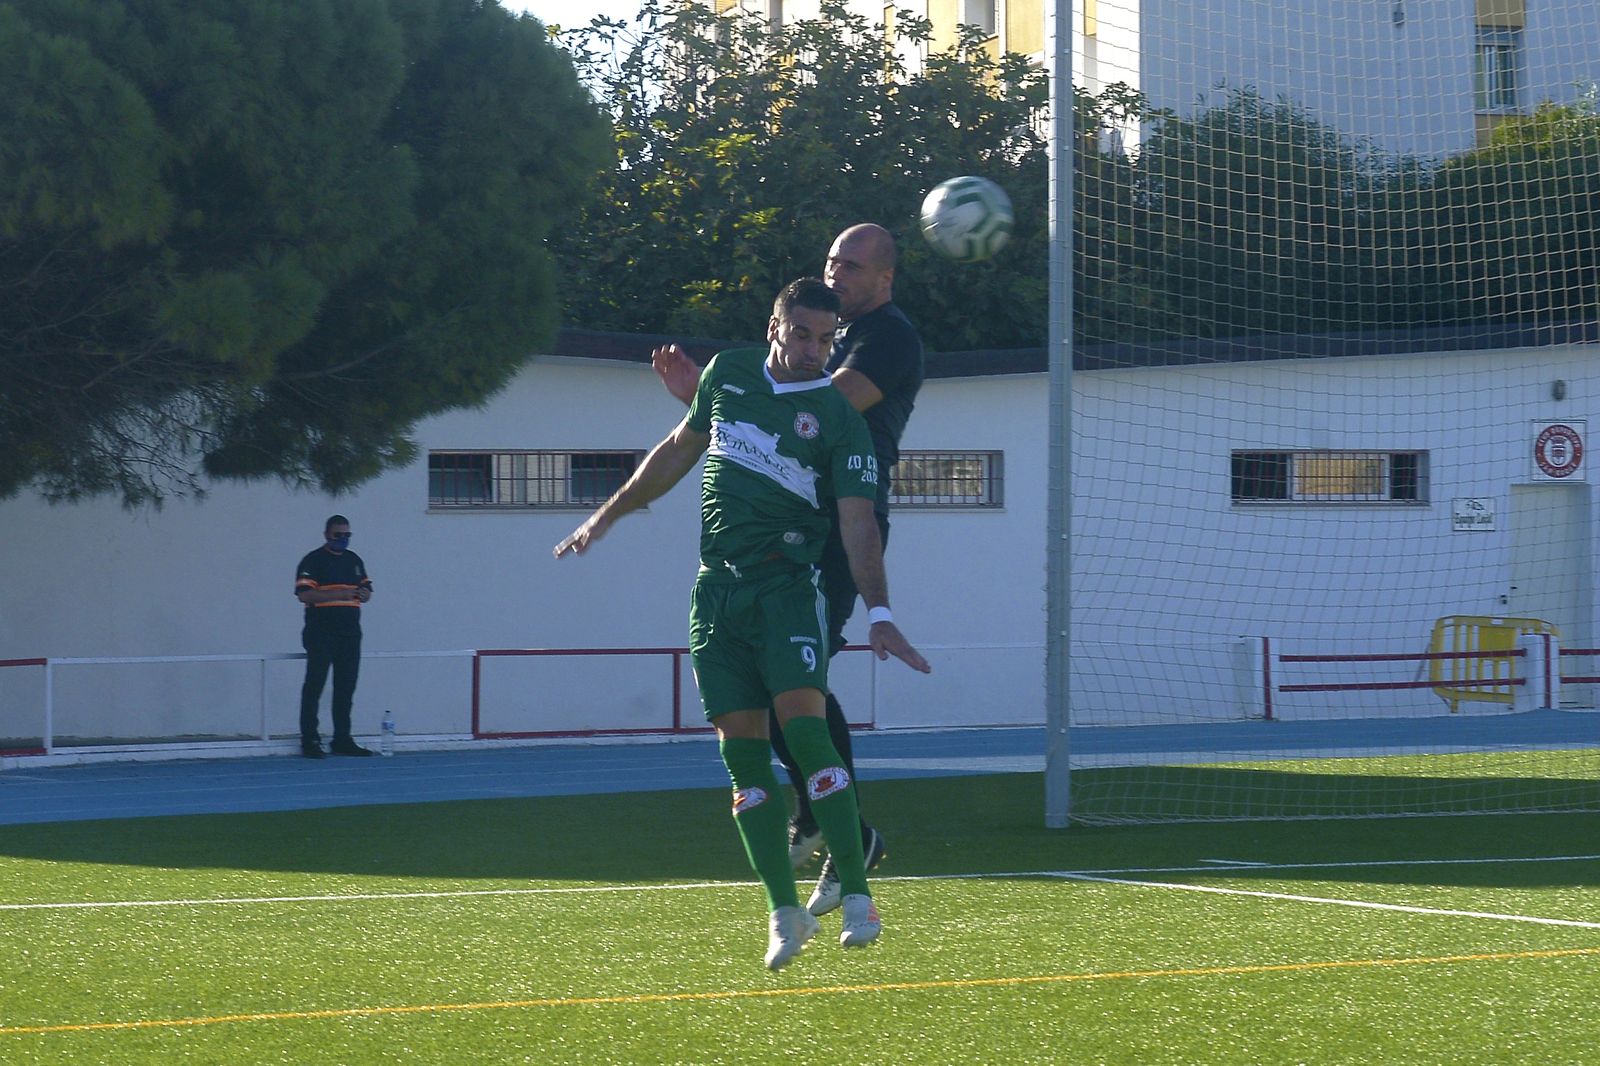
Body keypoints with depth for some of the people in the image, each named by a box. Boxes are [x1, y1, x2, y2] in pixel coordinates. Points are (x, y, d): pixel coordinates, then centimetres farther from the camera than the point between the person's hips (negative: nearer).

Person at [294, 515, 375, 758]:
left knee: (346, 687, 8)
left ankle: (342, 740, 14)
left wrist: (363, 593, -6)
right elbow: (304, 594, -15)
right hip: (321, 635, -6)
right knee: (314, 685, -5)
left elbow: (366, 591, 19)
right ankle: (309, 740, -2)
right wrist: (339, 594, -21)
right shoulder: (313, 561, -5)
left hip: (350, 633, 6)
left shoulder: (354, 560, 15)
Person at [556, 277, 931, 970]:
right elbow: (680, 449, 25)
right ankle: (785, 911, 0)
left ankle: (856, 894, -18)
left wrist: (879, 613, -21)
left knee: (803, 724, -20)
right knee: (741, 748, -3)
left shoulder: (840, 420, -2)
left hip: (787, 587, -4)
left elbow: (858, 522, -9)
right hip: (716, 592, 4)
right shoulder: (728, 374, 11)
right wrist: (607, 515, 29)